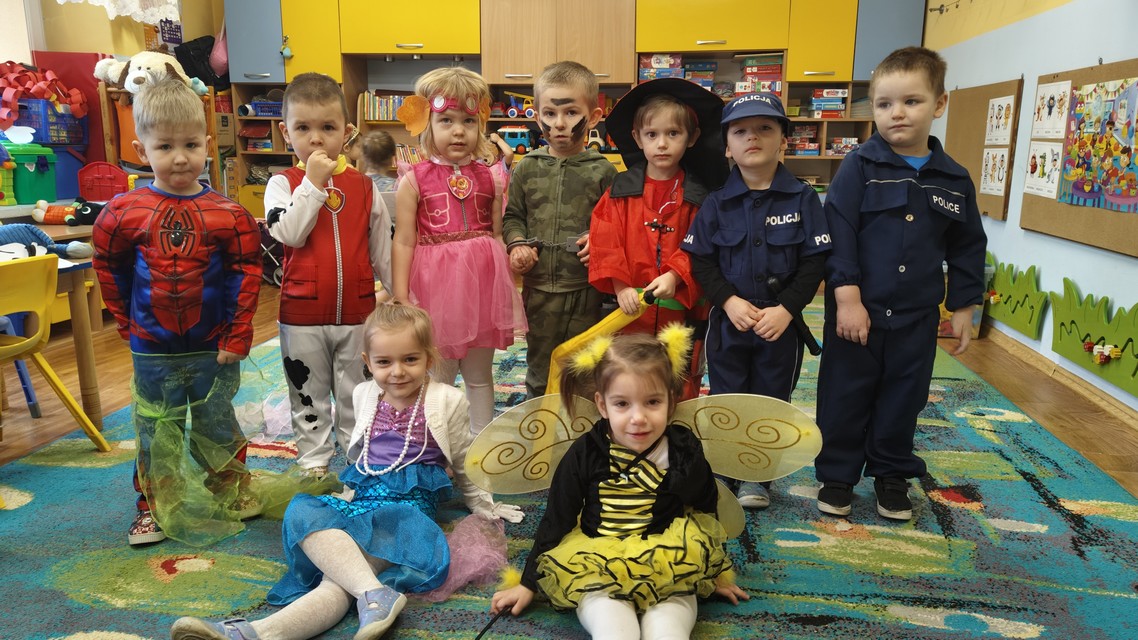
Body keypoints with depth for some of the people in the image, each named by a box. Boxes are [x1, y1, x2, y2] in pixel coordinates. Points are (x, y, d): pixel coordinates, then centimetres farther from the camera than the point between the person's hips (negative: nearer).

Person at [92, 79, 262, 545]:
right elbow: (108, 266, 8)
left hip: (214, 348, -1)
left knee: (218, 427, 15)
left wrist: (237, 337, -9)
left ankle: (229, 496, 34)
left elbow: (247, 274, -8)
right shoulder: (124, 212, -6)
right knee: (157, 433, 13)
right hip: (152, 352, 1)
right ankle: (154, 507, 29)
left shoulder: (227, 214, -10)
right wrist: (126, 322, 7)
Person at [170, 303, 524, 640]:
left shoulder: (448, 401, 2)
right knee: (301, 511, -30)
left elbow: (464, 463, 17)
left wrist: (483, 505, 25)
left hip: (410, 503, -4)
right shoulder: (364, 395, 14)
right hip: (361, 496, 5)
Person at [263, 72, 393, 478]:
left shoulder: (363, 187, 1)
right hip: (303, 314, -1)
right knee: (308, 393, 14)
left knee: (356, 394, 15)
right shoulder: (283, 184, -3)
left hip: (357, 311, 1)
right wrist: (314, 183, -20)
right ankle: (314, 459, 30)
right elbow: (289, 233, -20)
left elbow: (382, 249, 6)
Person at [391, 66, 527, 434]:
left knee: (479, 374, 17)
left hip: (482, 283, 3)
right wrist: (400, 297, -8)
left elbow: (499, 235, 9)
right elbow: (404, 242, -5)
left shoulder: (489, 178, 4)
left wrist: (507, 285, 6)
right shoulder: (414, 181, -4)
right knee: (438, 378, 9)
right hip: (436, 286, -3)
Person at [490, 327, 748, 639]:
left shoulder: (685, 451, -4)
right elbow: (556, 520, 4)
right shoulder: (585, 454, -6)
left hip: (668, 569, 1)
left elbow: (705, 516, 12)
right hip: (597, 569, 0)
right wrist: (528, 583, 9)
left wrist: (718, 574, 21)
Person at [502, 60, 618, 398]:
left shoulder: (603, 171, -3)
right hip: (538, 285, 2)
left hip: (586, 285, -2)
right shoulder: (527, 168, 4)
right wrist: (517, 244, -8)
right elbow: (513, 216, 10)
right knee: (539, 362, 15)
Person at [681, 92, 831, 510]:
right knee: (725, 398, 12)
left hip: (781, 321, 0)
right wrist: (729, 300, -16)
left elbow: (815, 260, -8)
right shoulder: (717, 202, -4)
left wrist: (786, 309, -16)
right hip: (727, 320, 1)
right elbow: (700, 259, -4)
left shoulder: (802, 198, -6)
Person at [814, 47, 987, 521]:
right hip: (857, 310, -3)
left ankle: (891, 474, 34)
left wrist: (962, 306, 11)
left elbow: (967, 248, 11)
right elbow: (837, 233, -13)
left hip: (916, 317, 3)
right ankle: (837, 474, 25)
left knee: (903, 398, 15)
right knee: (844, 396, 8)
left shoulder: (954, 180, 2)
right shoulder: (859, 167, -8)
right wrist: (847, 297, -18)